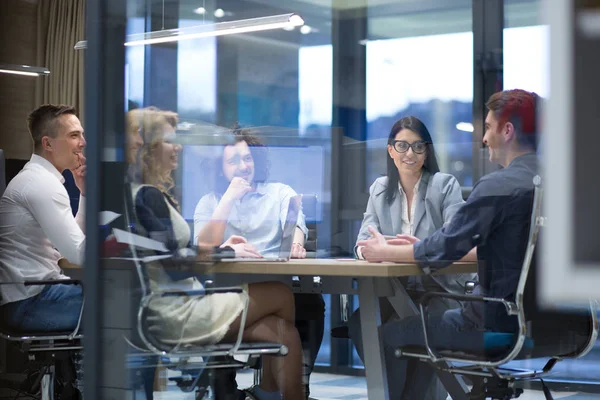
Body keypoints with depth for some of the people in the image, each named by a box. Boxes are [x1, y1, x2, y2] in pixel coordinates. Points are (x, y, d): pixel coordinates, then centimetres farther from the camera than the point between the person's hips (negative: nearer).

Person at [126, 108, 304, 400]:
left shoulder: (140, 193, 16)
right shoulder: (149, 196, -16)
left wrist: (220, 248, 12)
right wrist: (228, 253, -5)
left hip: (168, 309, 9)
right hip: (174, 314, -9)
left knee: (278, 330, 1)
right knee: (281, 296, 2)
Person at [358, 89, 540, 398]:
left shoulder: (497, 186, -18)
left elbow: (444, 249, -13)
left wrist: (384, 252, 4)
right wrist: (427, 250, 18)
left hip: (501, 323, -9)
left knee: (389, 333, 7)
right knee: (428, 320, 29)